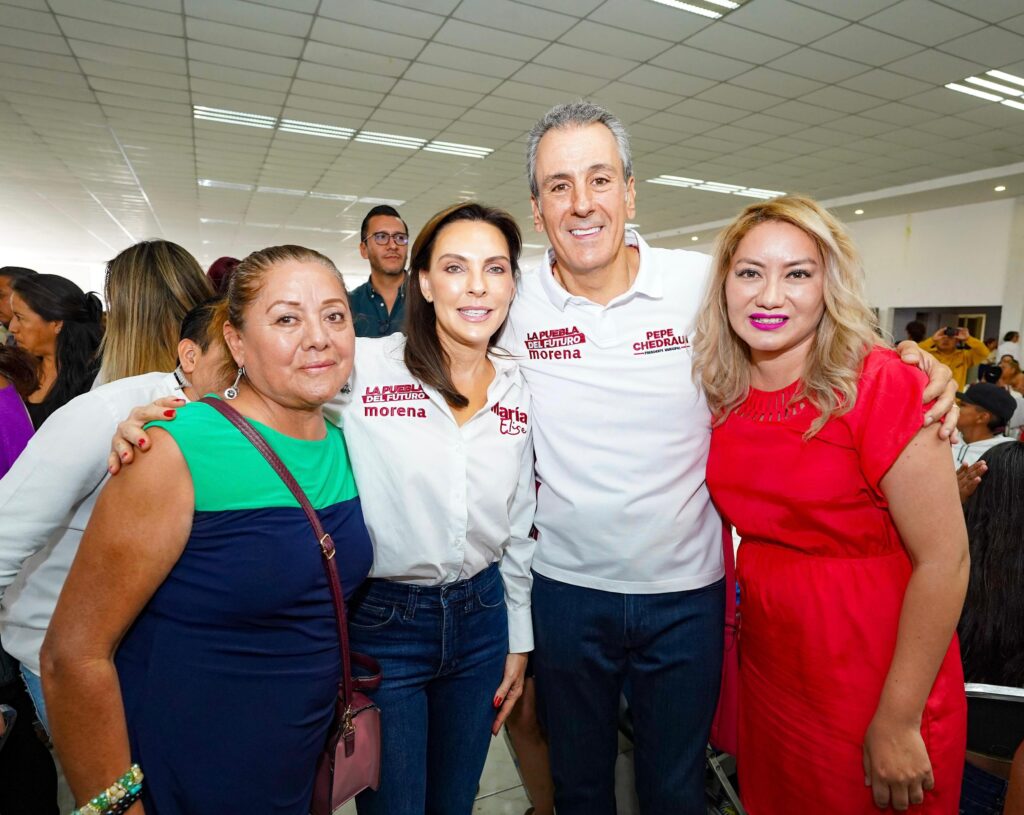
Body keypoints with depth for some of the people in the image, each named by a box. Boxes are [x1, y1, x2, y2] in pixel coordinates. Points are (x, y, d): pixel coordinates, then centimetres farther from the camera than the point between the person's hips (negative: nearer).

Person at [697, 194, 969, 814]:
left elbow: (944, 559, -17)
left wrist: (898, 720, -15)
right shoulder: (720, 393, -3)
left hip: (873, 682, -4)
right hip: (767, 665, 5)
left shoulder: (879, 384, -19)